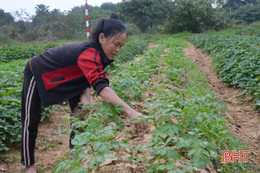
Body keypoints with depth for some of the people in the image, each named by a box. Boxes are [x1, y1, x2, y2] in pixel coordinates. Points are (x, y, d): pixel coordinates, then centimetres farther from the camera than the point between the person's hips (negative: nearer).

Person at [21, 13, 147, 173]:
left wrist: (86, 103, -31)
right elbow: (101, 87, -54)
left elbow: (86, 80, -11)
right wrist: (130, 112, -62)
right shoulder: (89, 54, -41)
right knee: (31, 121, 2)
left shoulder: (96, 54, -13)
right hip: (37, 74, -8)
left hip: (62, 78, 8)